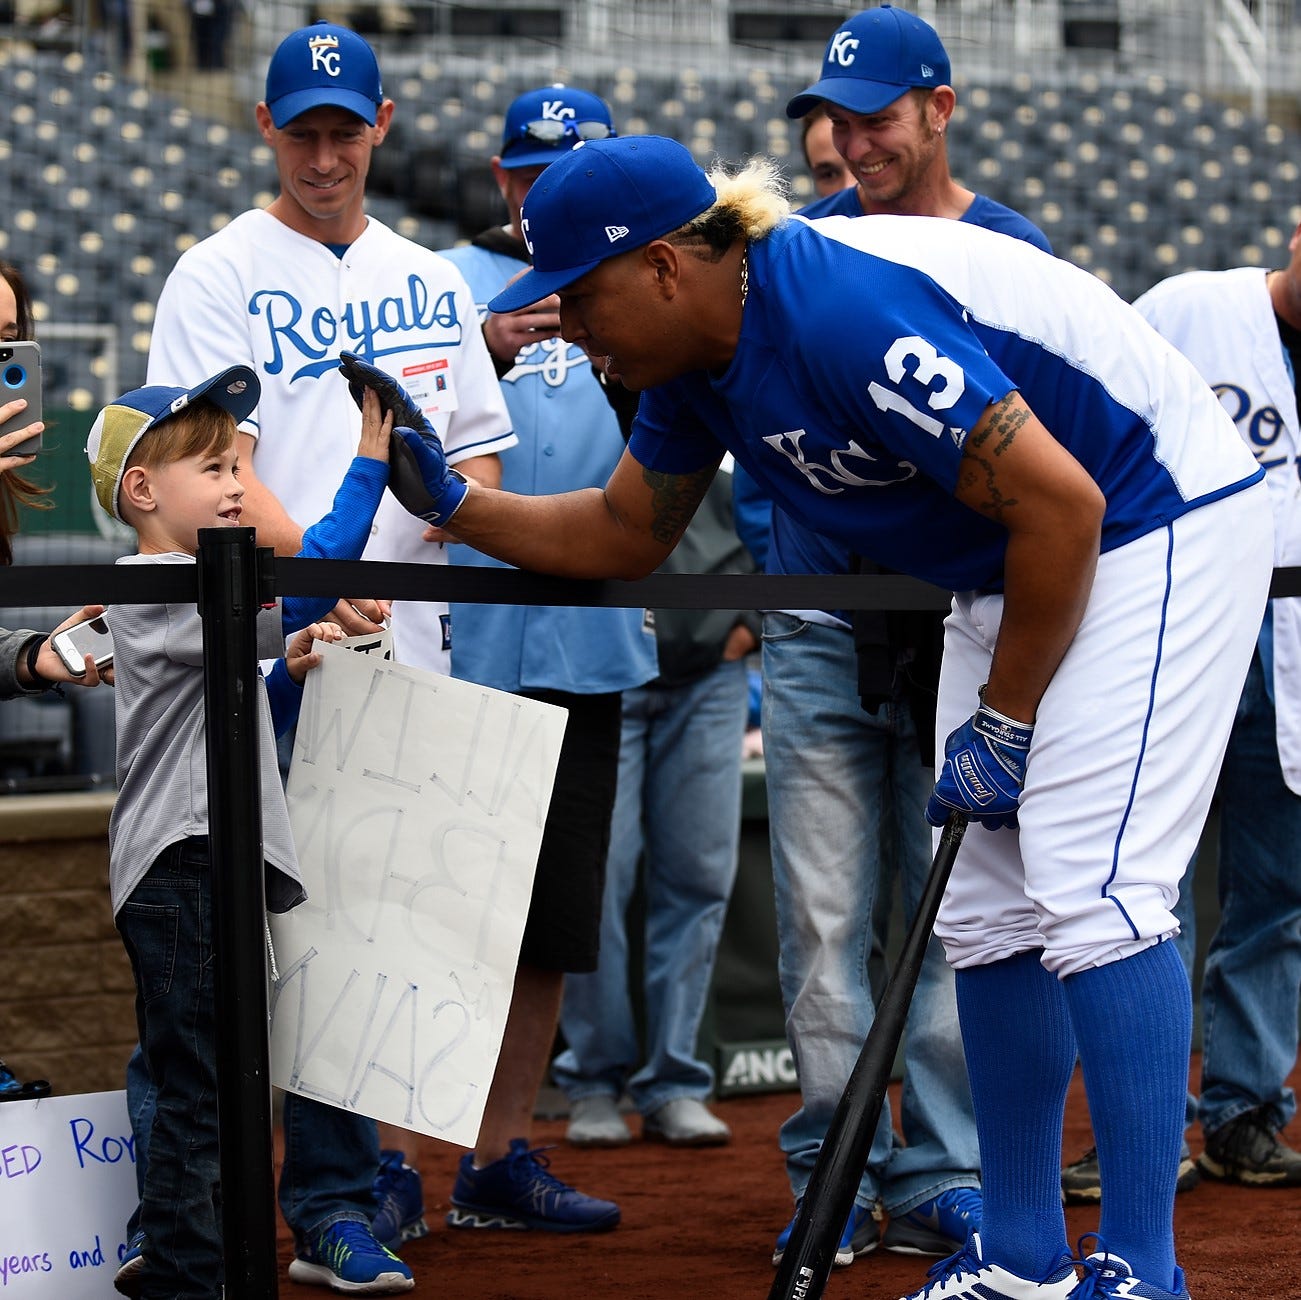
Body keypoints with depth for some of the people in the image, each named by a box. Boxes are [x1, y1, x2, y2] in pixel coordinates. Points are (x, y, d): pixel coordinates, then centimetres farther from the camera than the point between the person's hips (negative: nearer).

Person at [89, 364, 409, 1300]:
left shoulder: (200, 593, 20)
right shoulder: (149, 587, -13)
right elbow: (291, 599, -27)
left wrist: (289, 672, 9)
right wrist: (368, 468, -26)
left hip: (225, 869, 10)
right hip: (180, 867, -10)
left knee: (207, 1095, 14)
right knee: (196, 1096, -10)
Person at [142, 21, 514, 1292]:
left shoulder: (431, 281, 18)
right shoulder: (218, 276, 1)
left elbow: (483, 456, 21)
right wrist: (310, 559, -27)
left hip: (413, 647, 5)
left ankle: (348, 1175, 18)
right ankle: (333, 1196, -2)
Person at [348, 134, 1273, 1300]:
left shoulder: (846, 313, -29)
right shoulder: (698, 359, 0)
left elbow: (1062, 507, -28)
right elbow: (623, 536, 17)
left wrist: (1001, 724, -18)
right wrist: (456, 501, 2)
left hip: (1157, 530, -10)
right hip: (1009, 572, 10)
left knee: (1087, 883, -19)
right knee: (990, 902, 7)